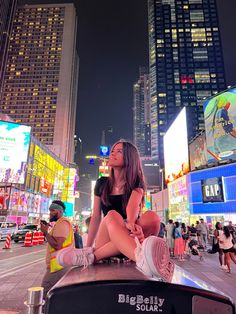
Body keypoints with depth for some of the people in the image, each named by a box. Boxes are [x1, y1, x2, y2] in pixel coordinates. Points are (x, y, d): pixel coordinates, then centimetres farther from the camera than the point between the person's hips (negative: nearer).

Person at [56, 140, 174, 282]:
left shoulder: (136, 183, 2)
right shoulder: (102, 183, 9)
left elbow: (132, 205, -20)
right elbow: (96, 217, 12)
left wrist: (131, 222, -41)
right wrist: (88, 246, 9)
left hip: (129, 236, -1)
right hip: (106, 241, 1)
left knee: (152, 217, -31)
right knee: (112, 216, -31)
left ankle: (91, 256, -35)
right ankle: (141, 258, -61)